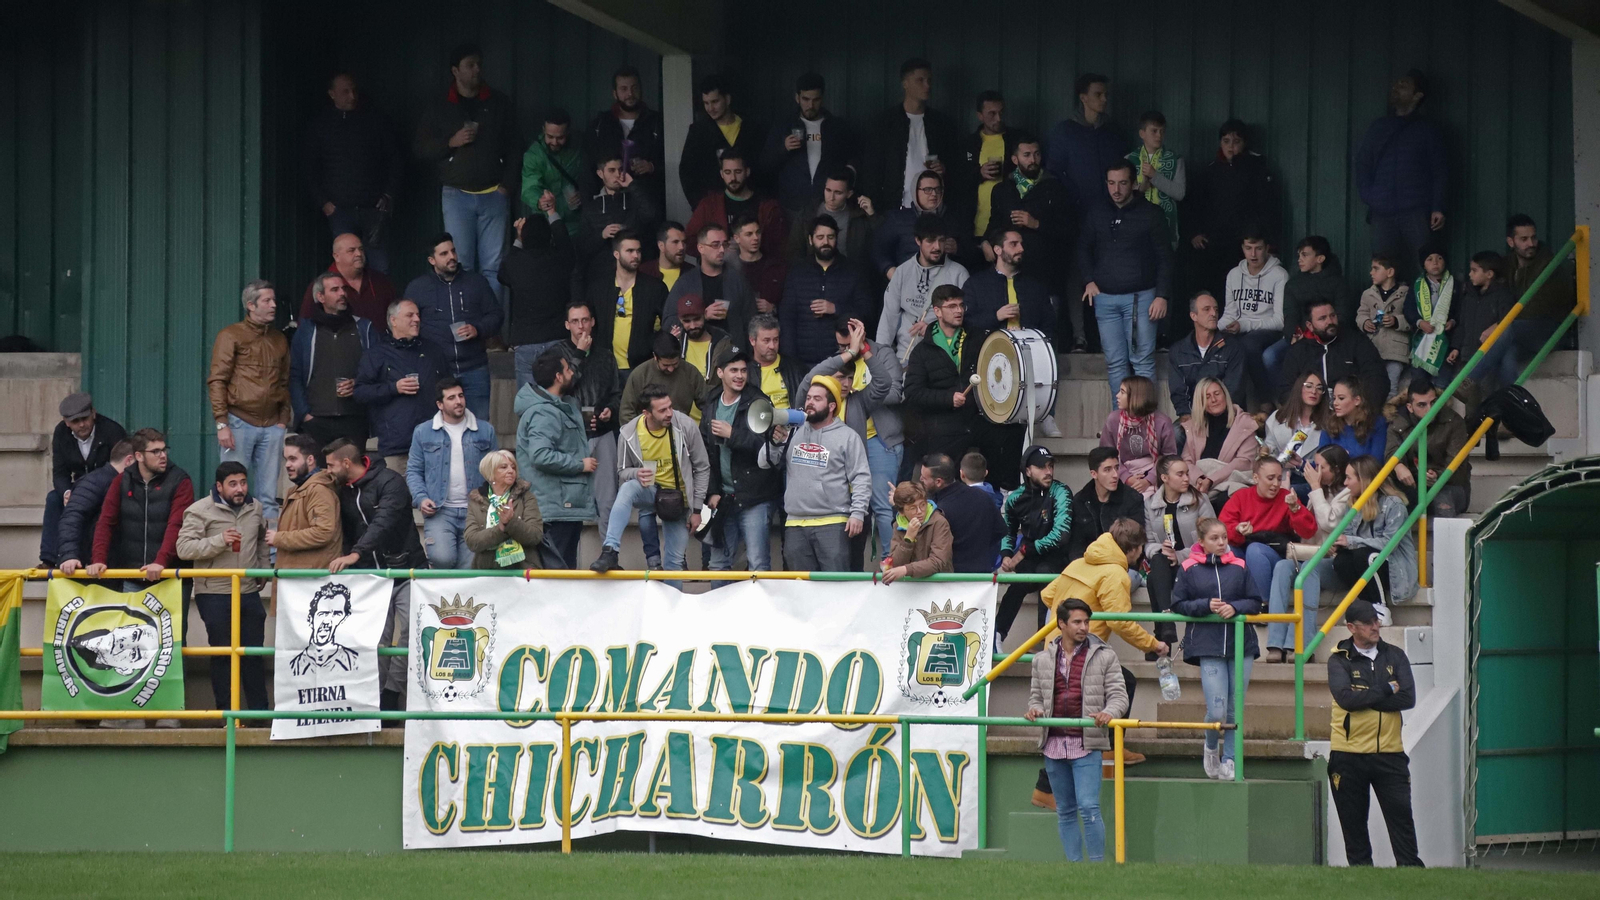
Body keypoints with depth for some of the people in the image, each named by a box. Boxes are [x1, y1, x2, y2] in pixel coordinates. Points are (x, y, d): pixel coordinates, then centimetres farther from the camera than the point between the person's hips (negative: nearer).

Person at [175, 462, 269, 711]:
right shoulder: (200, 511, -8)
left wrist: (264, 570, 19)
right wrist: (219, 541, -24)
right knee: (222, 654, 2)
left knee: (254, 652, 8)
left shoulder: (254, 508, 10)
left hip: (249, 593, 5)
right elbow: (184, 548, -16)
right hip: (214, 595, -5)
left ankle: (259, 711, 15)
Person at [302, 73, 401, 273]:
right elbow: (308, 167, 10)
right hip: (339, 209, 0)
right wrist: (322, 202, 0)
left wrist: (389, 194, 3)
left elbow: (395, 159, 12)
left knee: (379, 262, -7)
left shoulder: (375, 120, 9)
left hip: (373, 205, 0)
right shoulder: (319, 124, 9)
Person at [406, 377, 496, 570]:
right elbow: (413, 471, 10)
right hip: (440, 511, -1)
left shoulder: (485, 431, 9)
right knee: (443, 558, -24)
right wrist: (421, 498, -8)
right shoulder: (423, 432, 8)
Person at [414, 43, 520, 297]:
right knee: (461, 264, -7)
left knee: (492, 266, -3)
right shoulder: (439, 109, 7)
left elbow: (514, 147, 11)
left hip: (494, 195, 1)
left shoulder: (499, 104, 10)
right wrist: (451, 142, -10)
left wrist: (507, 185, 1)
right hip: (456, 195, -1)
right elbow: (422, 150, 7)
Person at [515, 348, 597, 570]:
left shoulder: (565, 405, 17)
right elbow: (541, 455, -29)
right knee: (555, 568, -11)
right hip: (556, 508, -11)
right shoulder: (543, 413, -17)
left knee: (567, 566, 14)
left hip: (571, 504, 11)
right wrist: (580, 464, -18)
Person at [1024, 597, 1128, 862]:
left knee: (1088, 807, -13)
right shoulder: (1043, 659, 11)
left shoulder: (1104, 656, 2)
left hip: (1087, 745, -4)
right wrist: (1035, 709, -5)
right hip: (1054, 745, 4)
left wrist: (1109, 713, -21)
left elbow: (1119, 695, 0)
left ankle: (1098, 865, -7)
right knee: (1065, 811, 9)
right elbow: (1036, 695, 18)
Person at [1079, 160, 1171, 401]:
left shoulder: (1150, 213, 2)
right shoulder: (1096, 214, 11)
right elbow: (1083, 249, 23)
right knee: (1115, 362, 3)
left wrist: (1162, 295, -8)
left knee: (1143, 361, -7)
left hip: (1140, 297, -3)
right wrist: (1089, 280, 7)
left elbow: (1164, 257, 1)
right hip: (1105, 297, 3)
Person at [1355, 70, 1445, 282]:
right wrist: (1368, 196, 1)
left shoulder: (1427, 131, 11)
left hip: (1416, 211, -3)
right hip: (1383, 213, 3)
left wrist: (1438, 208, -8)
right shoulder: (1378, 129, 20)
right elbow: (1360, 164, 17)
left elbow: (1440, 172, 5)